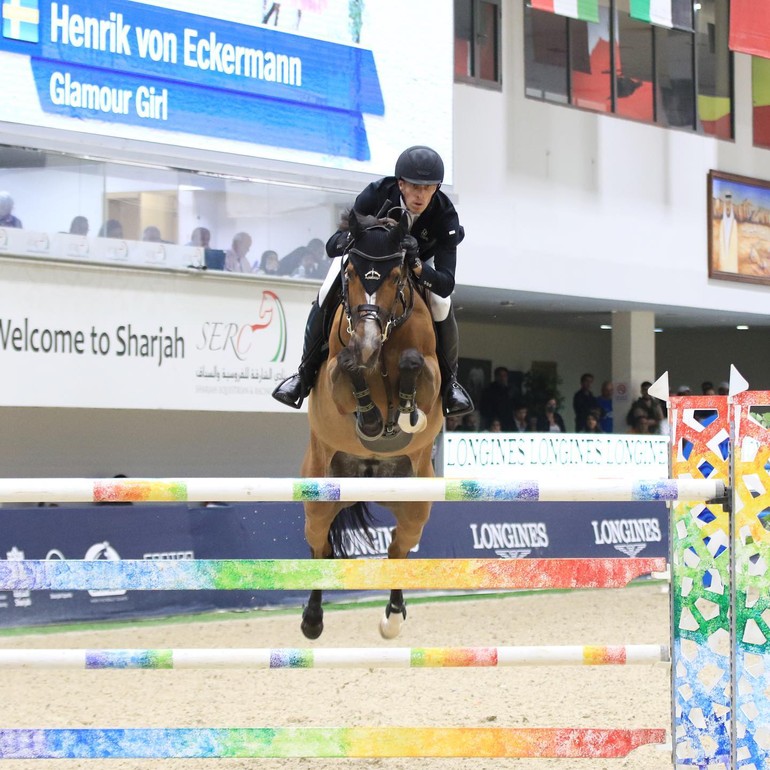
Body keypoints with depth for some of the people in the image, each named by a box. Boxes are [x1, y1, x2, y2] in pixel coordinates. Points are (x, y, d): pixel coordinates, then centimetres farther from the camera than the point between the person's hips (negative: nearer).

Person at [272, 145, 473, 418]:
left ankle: (449, 381, -3)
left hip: (419, 262, 0)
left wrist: (416, 266, -59)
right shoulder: (376, 194, -35)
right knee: (327, 296, -24)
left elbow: (446, 283, -39)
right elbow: (332, 246, -31)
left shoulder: (445, 216, -35)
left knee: (441, 306, -28)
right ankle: (305, 374, -3)